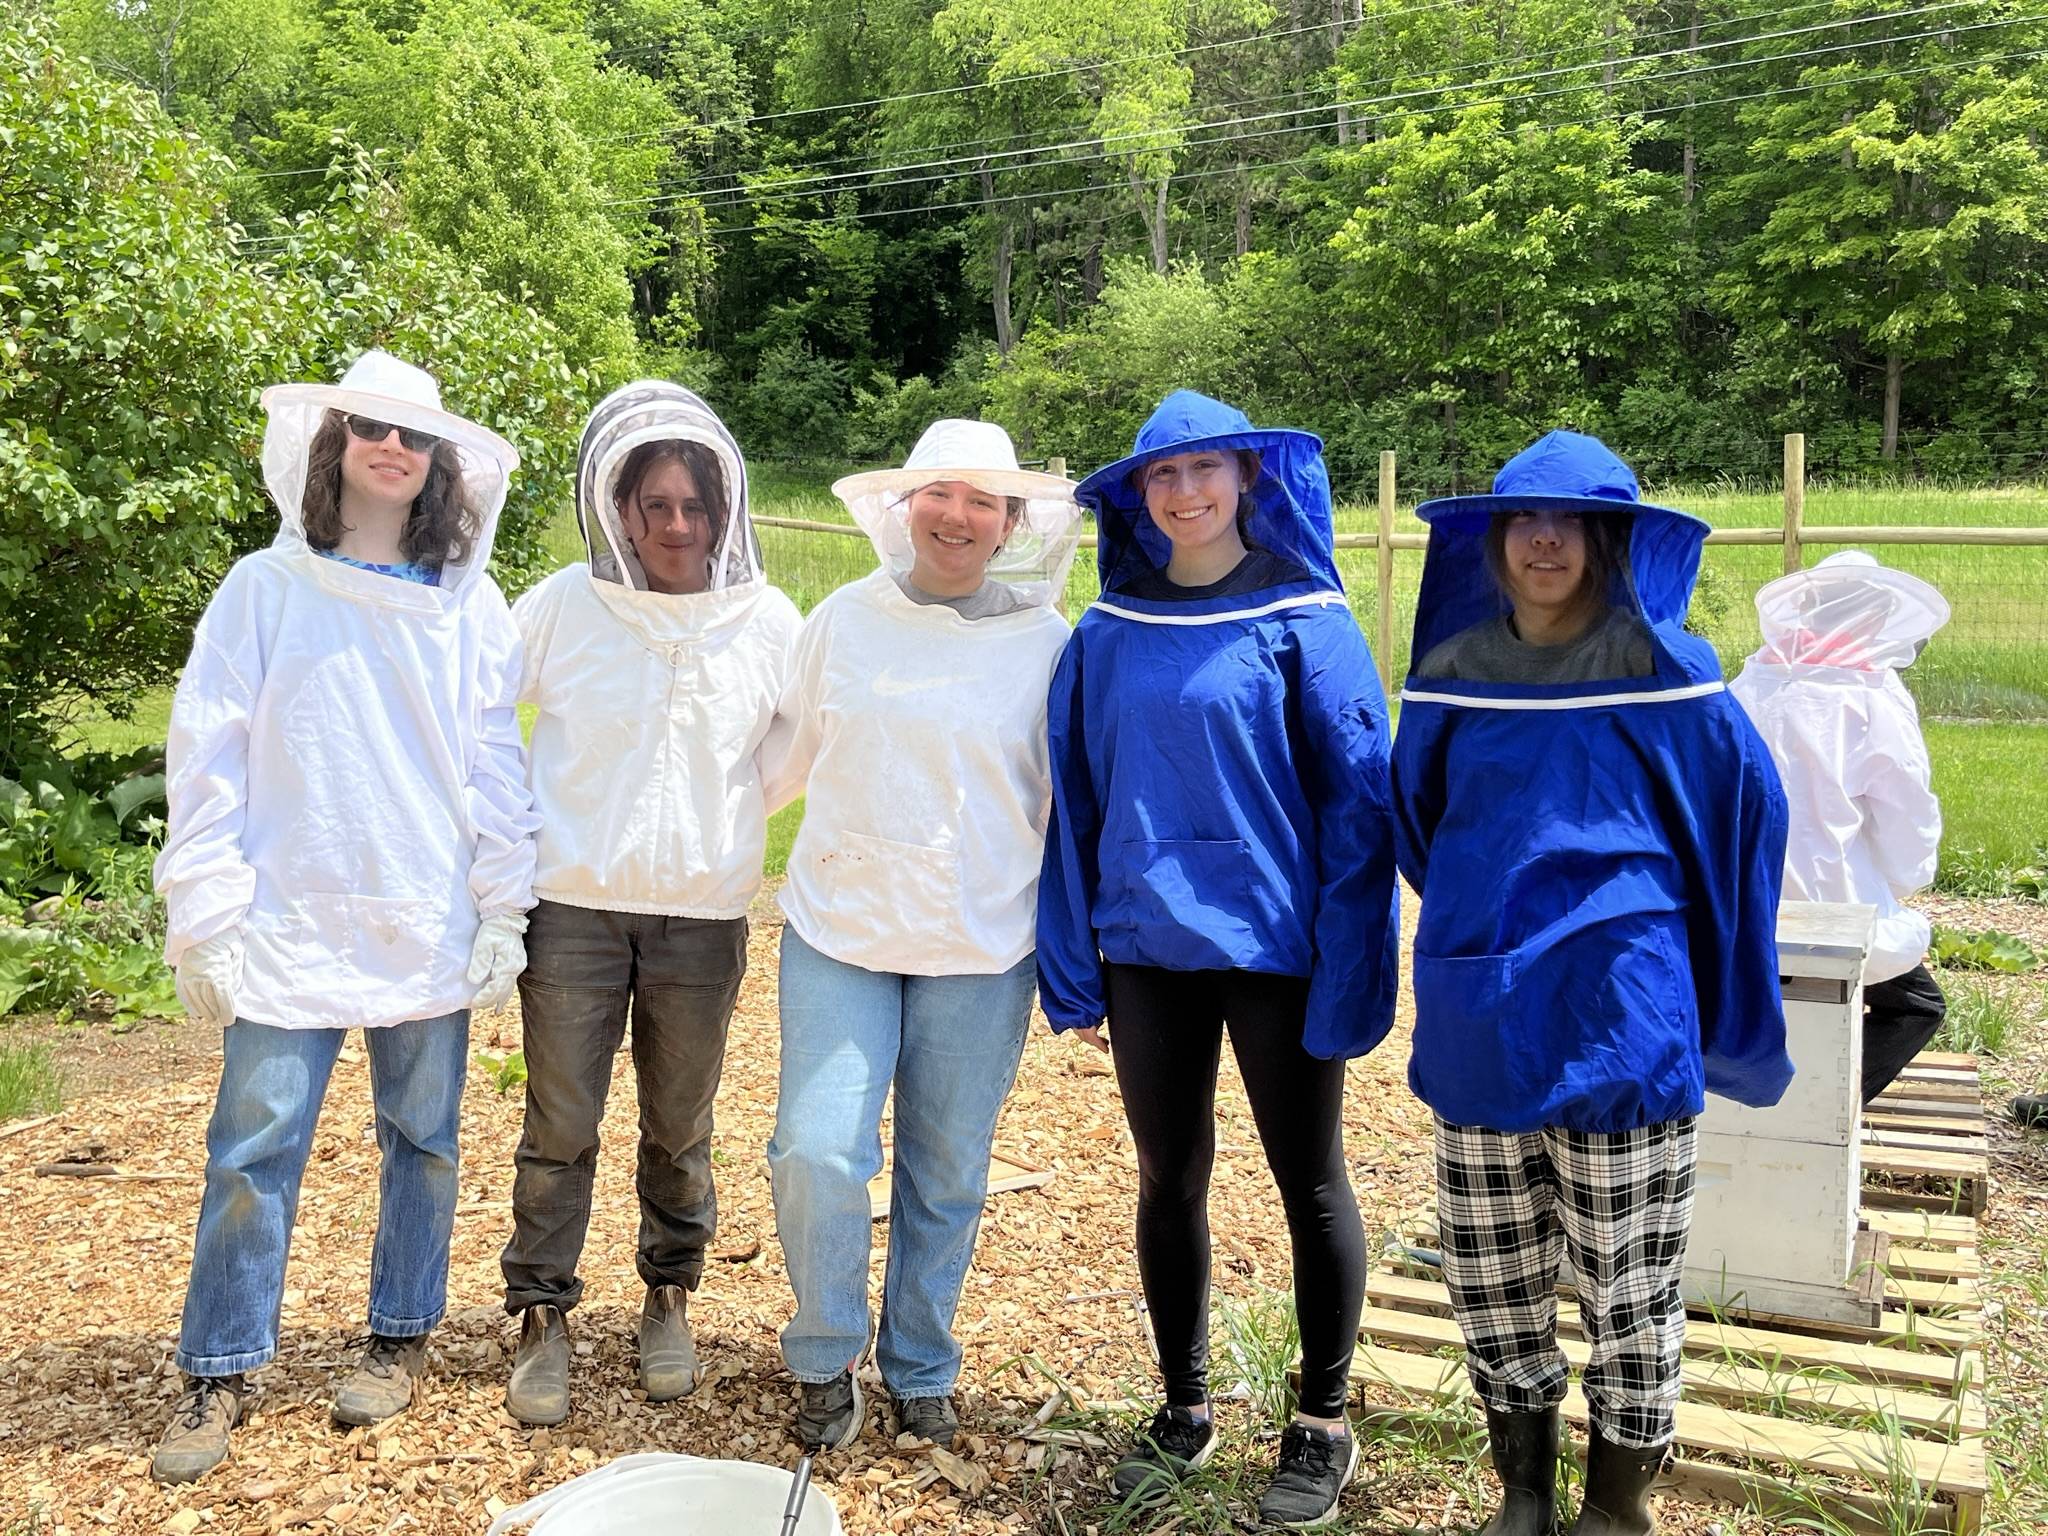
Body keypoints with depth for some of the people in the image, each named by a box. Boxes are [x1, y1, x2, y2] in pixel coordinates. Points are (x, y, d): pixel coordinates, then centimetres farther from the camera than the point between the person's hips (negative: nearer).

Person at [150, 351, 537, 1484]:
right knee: (253, 1149, 1)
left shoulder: (467, 603, 4)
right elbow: (209, 761, 0)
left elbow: (495, 764, 5)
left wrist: (503, 908, 1)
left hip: (432, 930, 1)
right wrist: (204, 919, -5)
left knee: (423, 1137, 11)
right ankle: (218, 1373, 18)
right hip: (292, 926, -1)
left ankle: (399, 1335, 29)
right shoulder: (264, 591, 1)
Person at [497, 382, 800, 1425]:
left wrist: (721, 824, 8)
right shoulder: (563, 604, -6)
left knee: (679, 1129, 13)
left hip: (704, 917, 1)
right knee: (560, 1127, 5)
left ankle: (669, 1301, 32)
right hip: (572, 908, -1)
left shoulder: (767, 620, -2)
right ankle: (542, 1318, 22)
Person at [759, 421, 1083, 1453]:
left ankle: (921, 1369, 31)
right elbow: (785, 753, 14)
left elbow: (1069, 800, 7)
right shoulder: (843, 622, 3)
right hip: (840, 930, 1)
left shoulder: (1048, 644, 0)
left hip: (982, 949, 0)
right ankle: (828, 1363, 17)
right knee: (816, 1153, -7)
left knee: (947, 1176, 9)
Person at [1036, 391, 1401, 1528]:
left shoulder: (1303, 620, -6)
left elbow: (1357, 801, -8)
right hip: (1147, 949, 4)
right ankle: (1184, 1410, 31)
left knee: (1310, 1185, 9)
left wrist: (1350, 975, -14)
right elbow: (1075, 798, 7)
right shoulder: (1108, 633, 4)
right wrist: (1072, 965, 4)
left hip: (1275, 948, -3)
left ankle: (1323, 1425, 26)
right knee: (1167, 1181, 13)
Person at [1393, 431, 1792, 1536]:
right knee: (1490, 1279, 11)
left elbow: (1746, 814, 7)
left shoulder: (1661, 674, -4)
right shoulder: (1456, 675, 4)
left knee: (1627, 1283, 7)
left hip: (1618, 1021, -3)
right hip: (1475, 1019, 3)